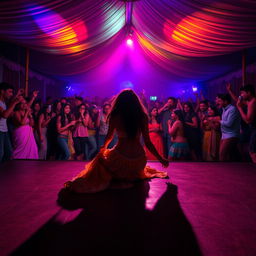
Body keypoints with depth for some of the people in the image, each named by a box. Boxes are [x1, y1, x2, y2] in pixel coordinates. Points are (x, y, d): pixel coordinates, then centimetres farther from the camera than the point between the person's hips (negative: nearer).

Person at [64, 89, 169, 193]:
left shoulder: (115, 116, -7)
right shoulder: (142, 116, -6)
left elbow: (109, 137, 9)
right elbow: (147, 142, -6)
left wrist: (104, 147, 32)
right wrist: (161, 159, 7)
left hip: (120, 158, -3)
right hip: (138, 160, 3)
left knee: (101, 156, 30)